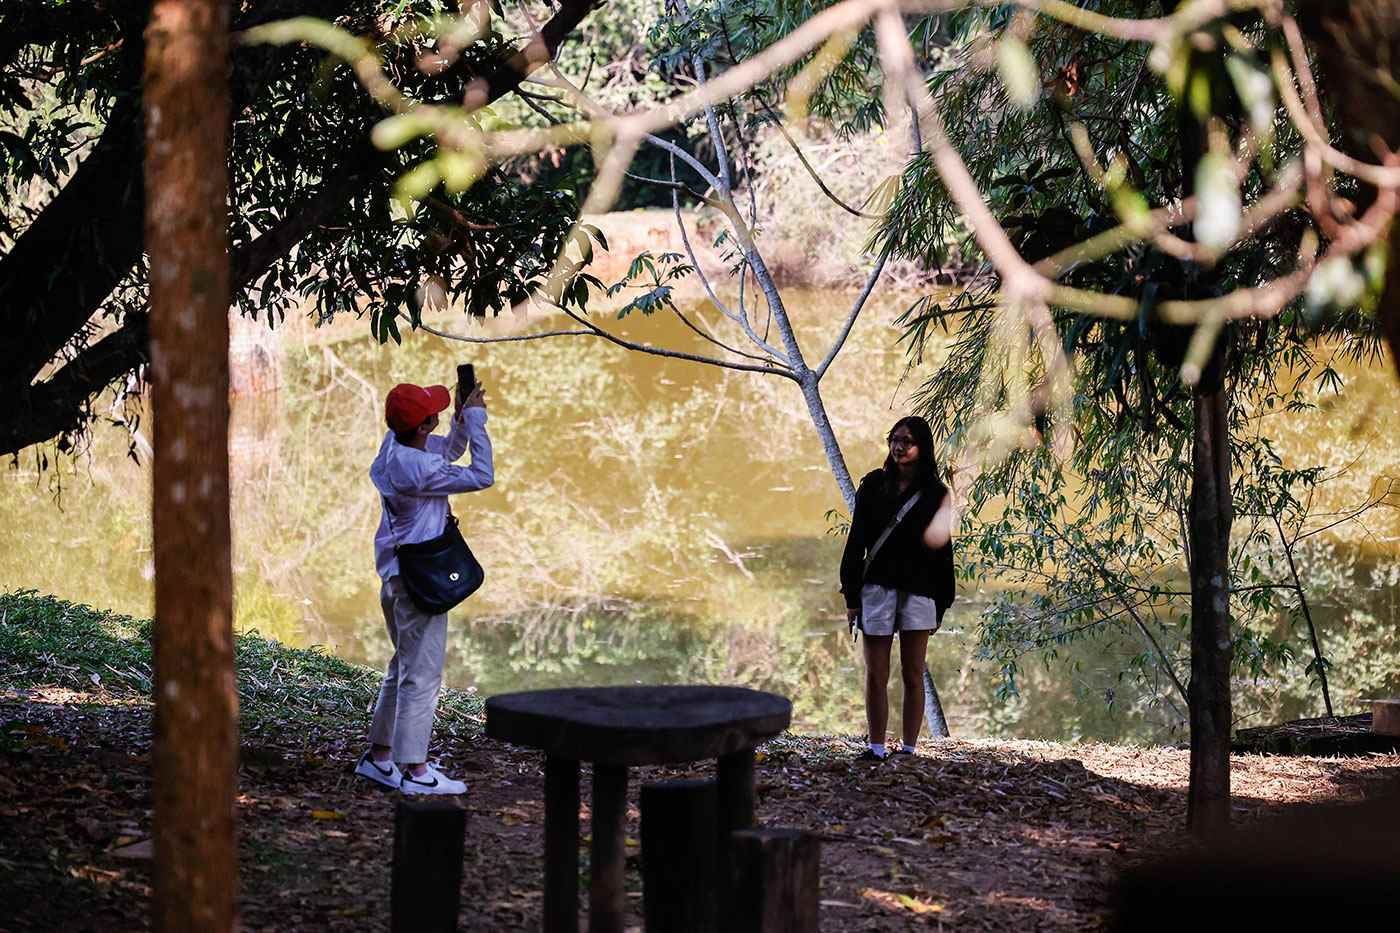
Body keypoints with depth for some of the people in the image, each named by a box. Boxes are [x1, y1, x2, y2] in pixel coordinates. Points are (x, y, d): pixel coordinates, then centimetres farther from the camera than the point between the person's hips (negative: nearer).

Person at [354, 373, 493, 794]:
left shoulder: (395, 444, 3)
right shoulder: (416, 468, -25)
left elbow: (449, 452, 20)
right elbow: (482, 476, -19)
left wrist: (462, 416, 3)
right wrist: (476, 418, -13)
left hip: (398, 576, 10)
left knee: (404, 667, 20)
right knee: (421, 674, -4)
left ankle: (379, 755, 26)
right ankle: (415, 770, -2)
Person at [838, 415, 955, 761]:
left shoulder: (935, 493, 3)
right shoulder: (873, 485, 6)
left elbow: (942, 550, 4)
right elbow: (856, 541, 6)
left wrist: (940, 606, 2)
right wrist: (852, 596, 2)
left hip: (917, 592, -1)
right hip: (877, 589, 1)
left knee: (913, 676, 3)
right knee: (876, 675, 1)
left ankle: (909, 747, 9)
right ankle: (876, 747, 7)